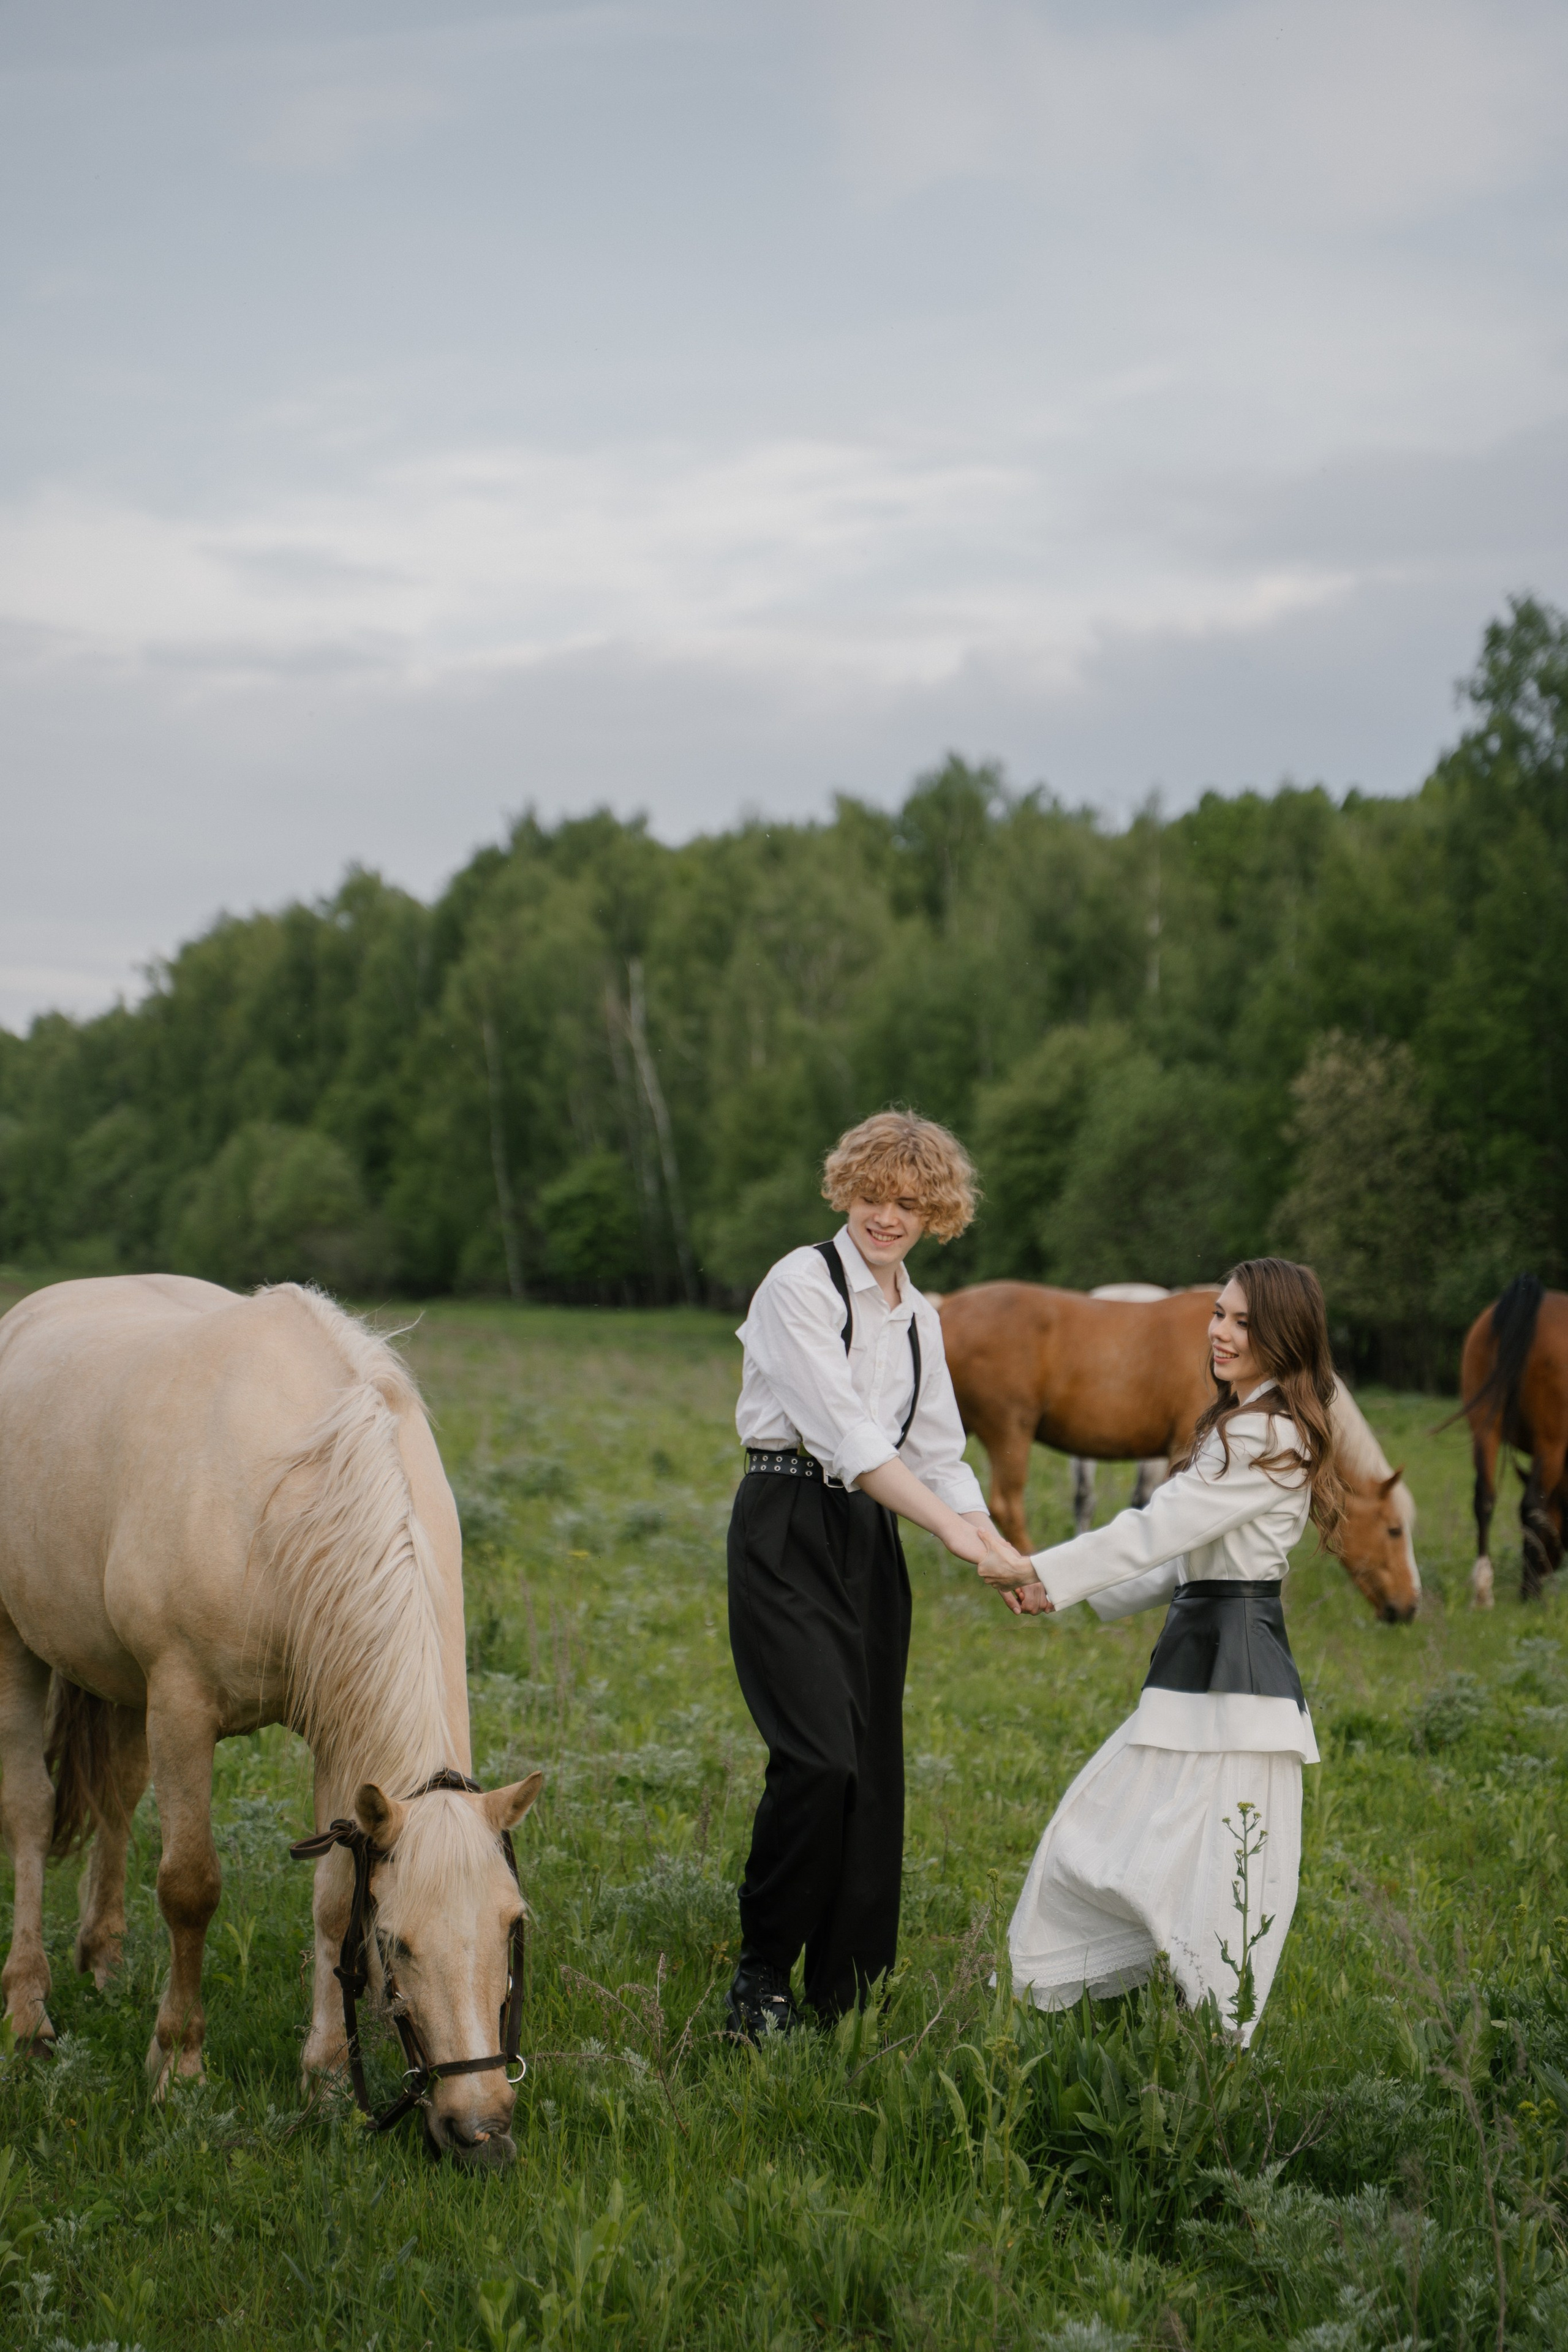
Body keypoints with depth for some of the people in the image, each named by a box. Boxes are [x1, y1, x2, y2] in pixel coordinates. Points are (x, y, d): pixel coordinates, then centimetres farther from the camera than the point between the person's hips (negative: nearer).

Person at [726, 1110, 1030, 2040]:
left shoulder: (919, 1316, 16)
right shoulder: (801, 1285, -7)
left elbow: (939, 1455, 17)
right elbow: (845, 1431, -17)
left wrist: (1005, 1556, 3)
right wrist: (949, 1525, -23)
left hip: (873, 1542, 7)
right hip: (789, 1533, -7)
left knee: (874, 1769, 5)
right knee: (820, 1756, -18)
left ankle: (845, 1998, 13)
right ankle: (762, 1974, -3)